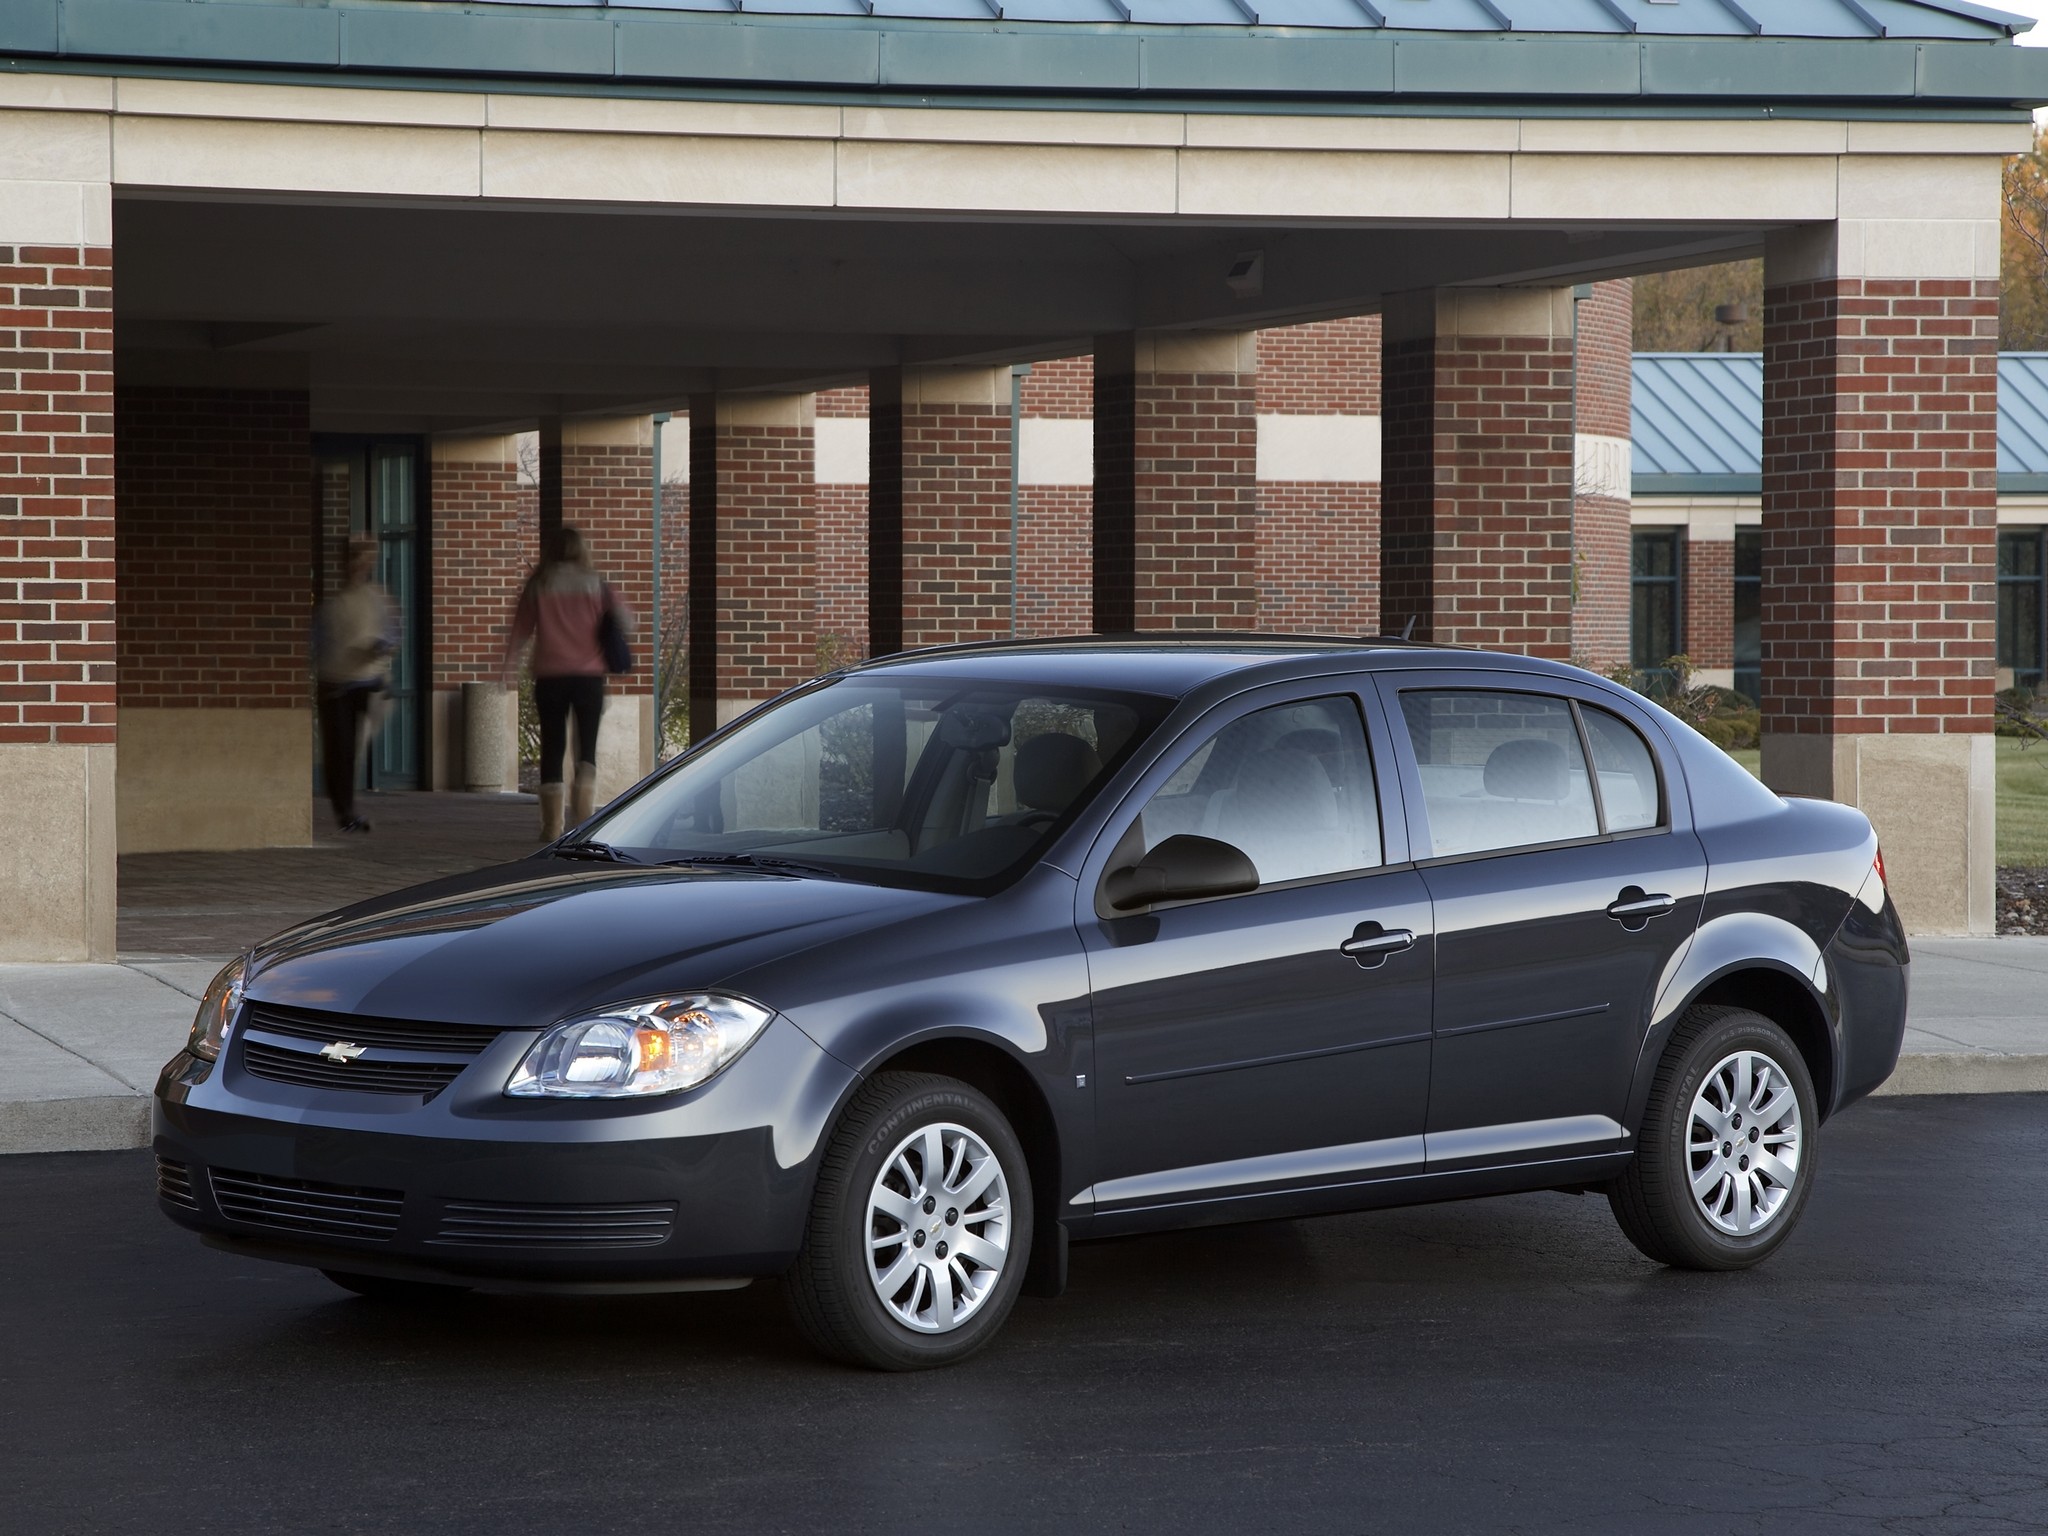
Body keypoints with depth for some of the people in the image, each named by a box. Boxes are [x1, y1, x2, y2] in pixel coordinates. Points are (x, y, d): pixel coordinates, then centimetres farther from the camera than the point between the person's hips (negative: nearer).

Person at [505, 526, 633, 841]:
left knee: (552, 748, 8)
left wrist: (509, 663, 6)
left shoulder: (538, 585, 3)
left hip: (549, 676, 0)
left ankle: (552, 825, 3)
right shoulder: (595, 585, 3)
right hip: (588, 675, 0)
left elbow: (520, 628, 2)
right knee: (586, 748, 5)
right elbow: (625, 622, 1)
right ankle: (583, 813, -16)